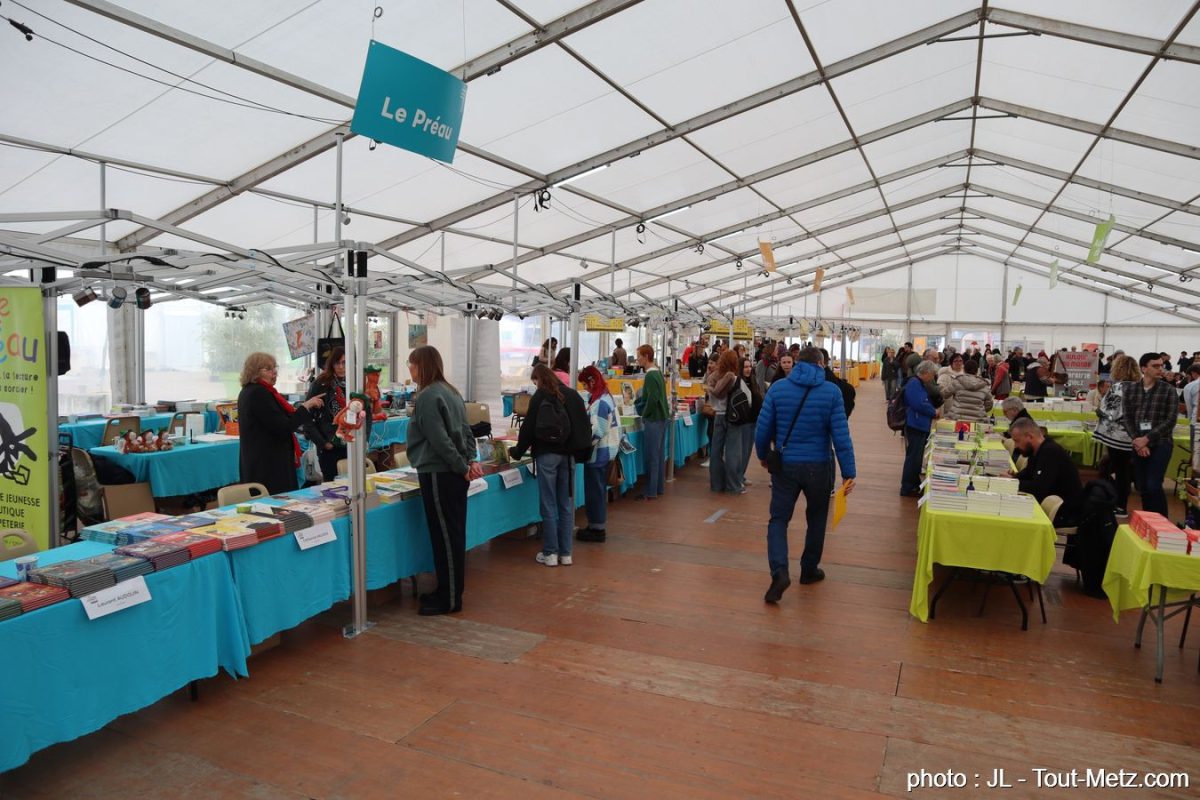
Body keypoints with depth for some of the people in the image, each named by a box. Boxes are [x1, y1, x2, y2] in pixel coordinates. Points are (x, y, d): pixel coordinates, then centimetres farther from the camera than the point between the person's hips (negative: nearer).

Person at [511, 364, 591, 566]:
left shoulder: (539, 398, -5)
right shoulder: (572, 395, 6)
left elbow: (528, 427, -3)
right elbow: (585, 425, 7)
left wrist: (518, 451, 10)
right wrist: (582, 453, 15)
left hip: (546, 455, -3)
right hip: (567, 455, 4)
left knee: (548, 505, 3)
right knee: (566, 504, 8)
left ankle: (550, 553, 7)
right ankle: (565, 553, 12)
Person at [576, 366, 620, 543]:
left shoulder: (599, 403, -20)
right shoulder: (607, 397, 10)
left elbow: (596, 432, -23)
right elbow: (615, 425, 16)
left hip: (598, 453, -10)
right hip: (607, 450, 10)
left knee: (594, 491, 1)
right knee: (600, 490, 17)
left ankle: (597, 529, 9)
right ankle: (599, 525, 27)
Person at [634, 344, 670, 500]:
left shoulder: (650, 375, -17)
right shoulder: (658, 373, 11)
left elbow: (652, 399, -23)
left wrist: (644, 414, -10)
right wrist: (640, 399, 13)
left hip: (652, 420, -9)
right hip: (661, 418, 9)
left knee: (650, 456, -3)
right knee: (659, 455, 14)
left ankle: (651, 492, 2)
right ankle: (658, 487, 22)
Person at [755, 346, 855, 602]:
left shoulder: (777, 388, -4)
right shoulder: (832, 391, -7)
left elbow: (763, 429, -2)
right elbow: (841, 435, -10)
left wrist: (764, 456, 16)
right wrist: (848, 472, -6)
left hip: (785, 465, 0)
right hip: (818, 466, 0)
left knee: (778, 519, 6)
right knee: (816, 519, 20)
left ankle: (779, 571, -14)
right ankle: (809, 569, 31)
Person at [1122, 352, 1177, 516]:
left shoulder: (1169, 391, -2)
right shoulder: (1131, 390, 6)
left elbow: (1170, 421, -8)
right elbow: (1127, 418, 4)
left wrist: (1147, 438, -13)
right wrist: (1136, 440, -10)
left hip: (1161, 444, -3)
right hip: (1138, 445, 3)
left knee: (1153, 486, -13)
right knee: (1142, 487, 8)